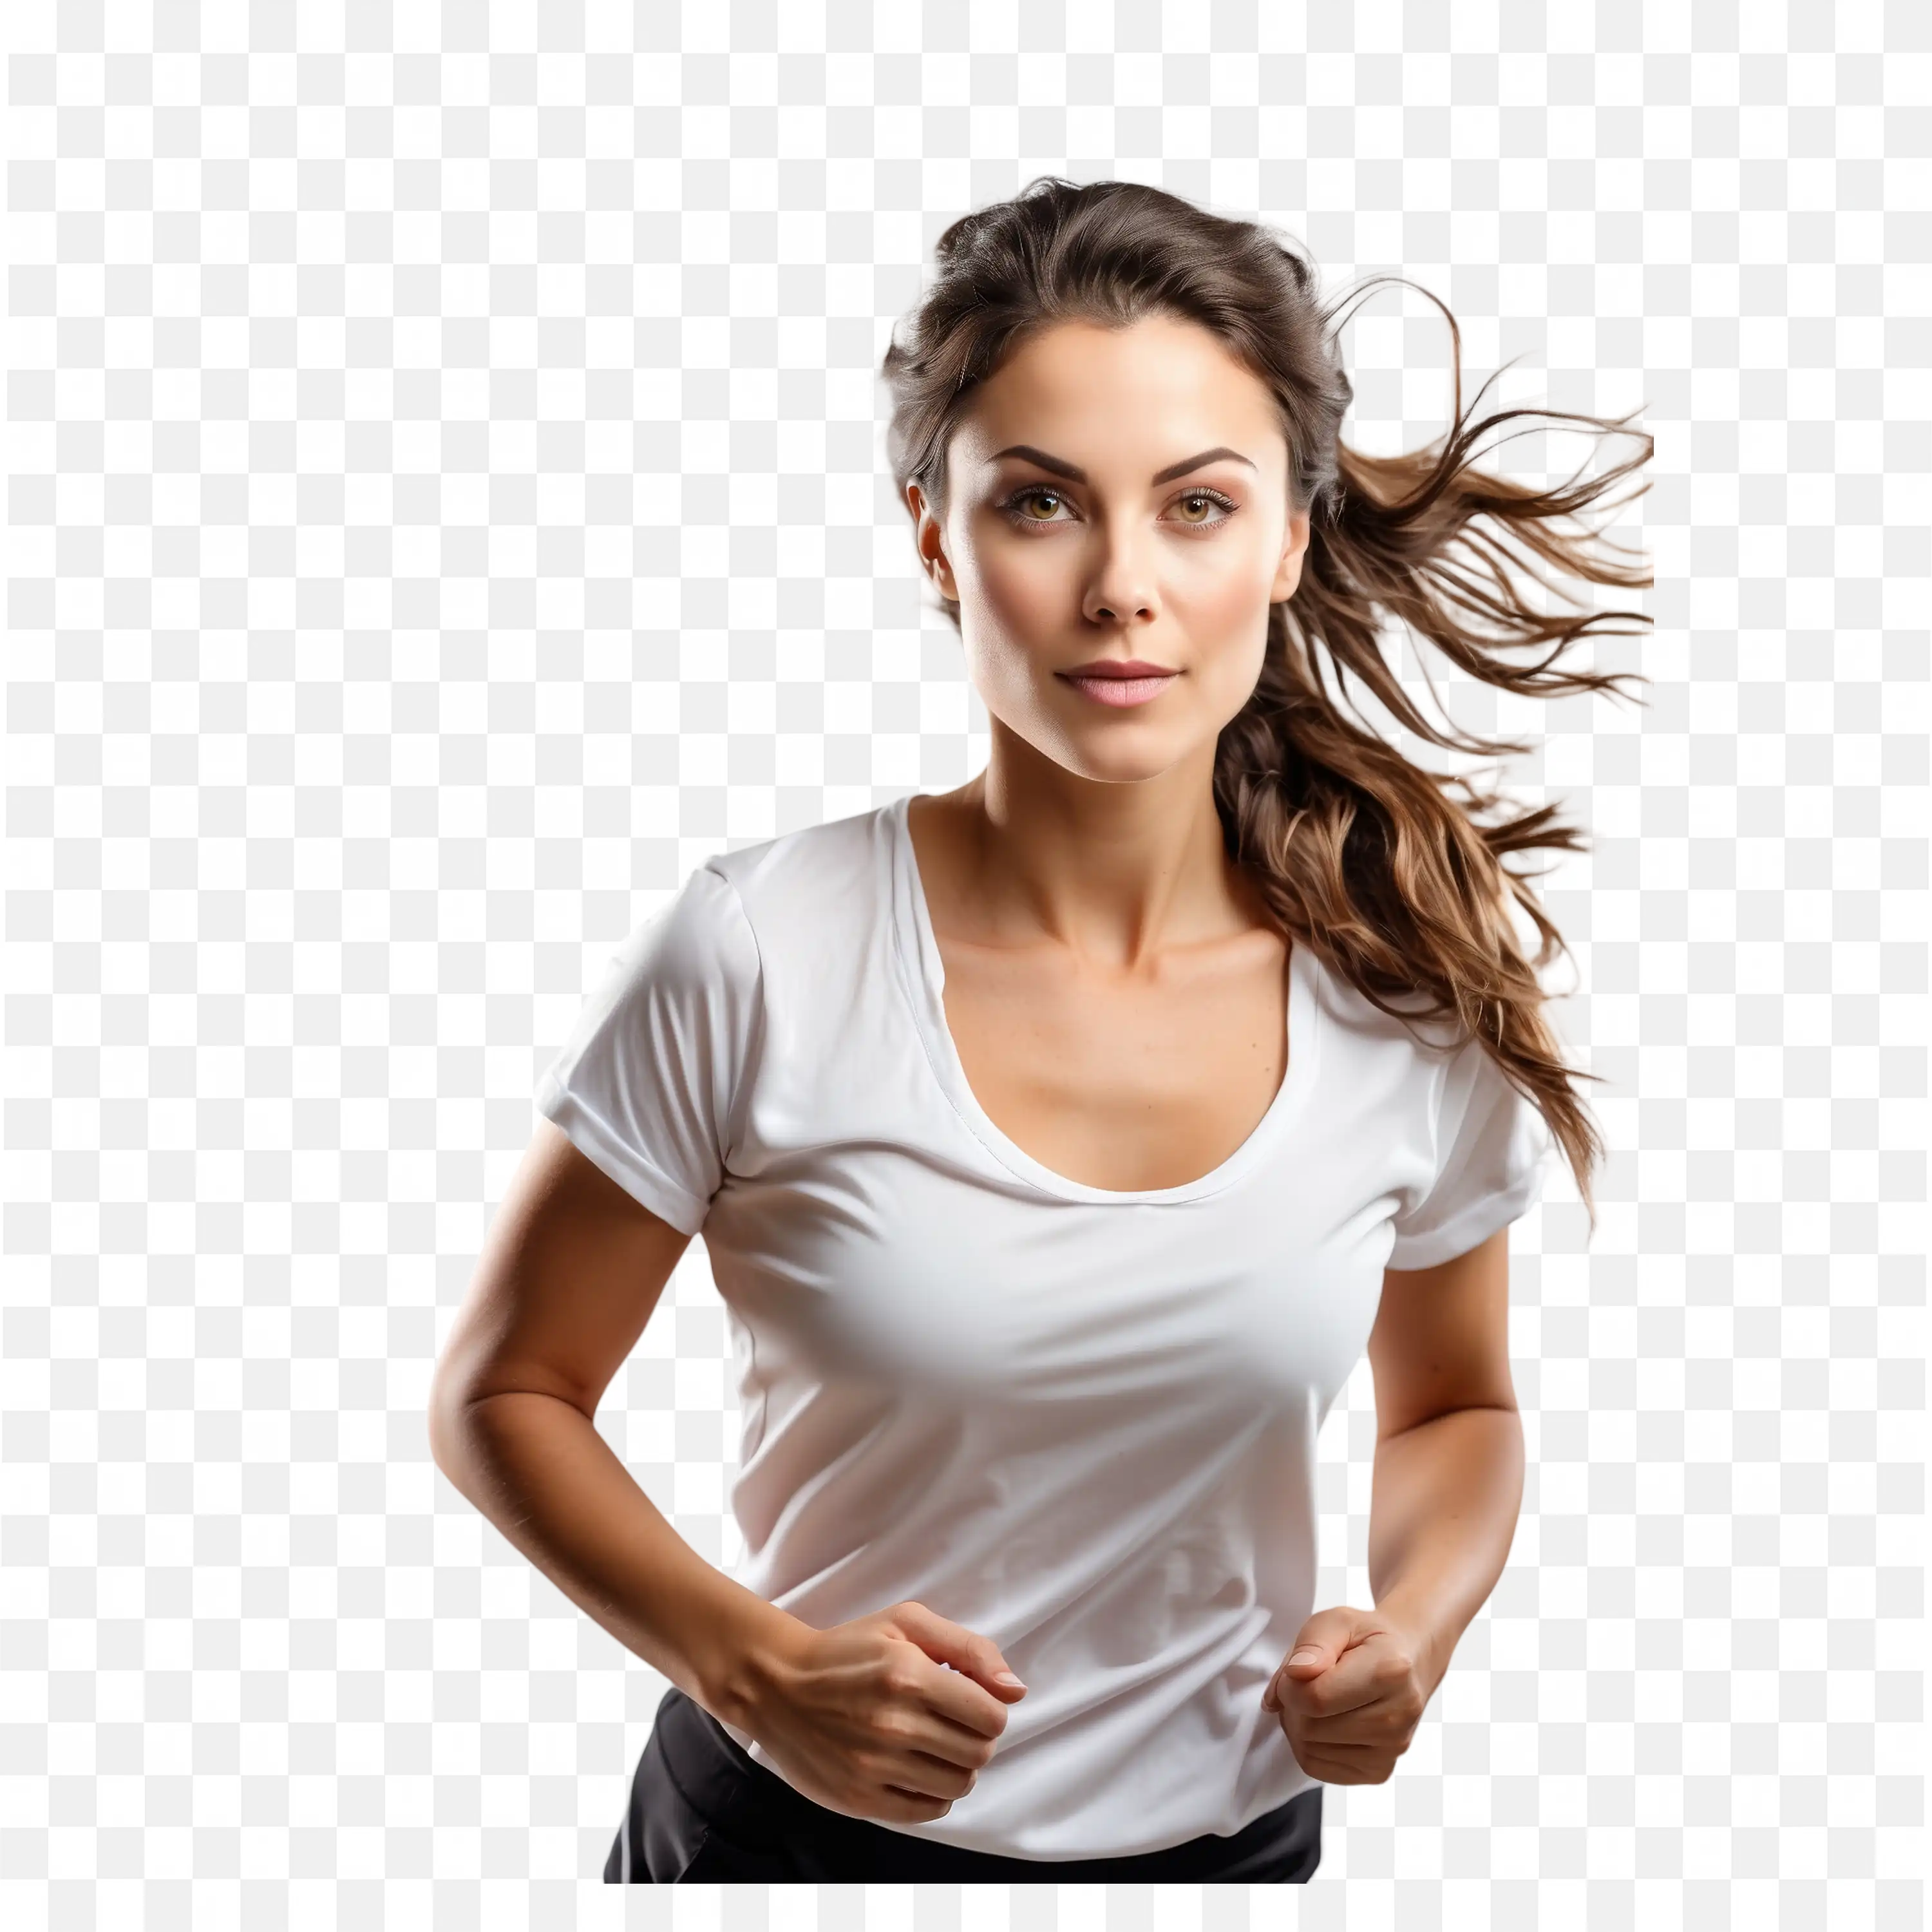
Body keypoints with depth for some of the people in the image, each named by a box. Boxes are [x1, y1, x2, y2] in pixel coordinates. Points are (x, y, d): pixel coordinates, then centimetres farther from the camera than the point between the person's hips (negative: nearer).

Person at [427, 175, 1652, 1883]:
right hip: (794, 1824, -2)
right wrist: (752, 1665, -22)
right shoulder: (756, 962, -20)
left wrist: (1416, 1623, -13)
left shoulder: (1418, 983, -11)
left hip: (1231, 1833, 2)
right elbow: (504, 1392, -8)